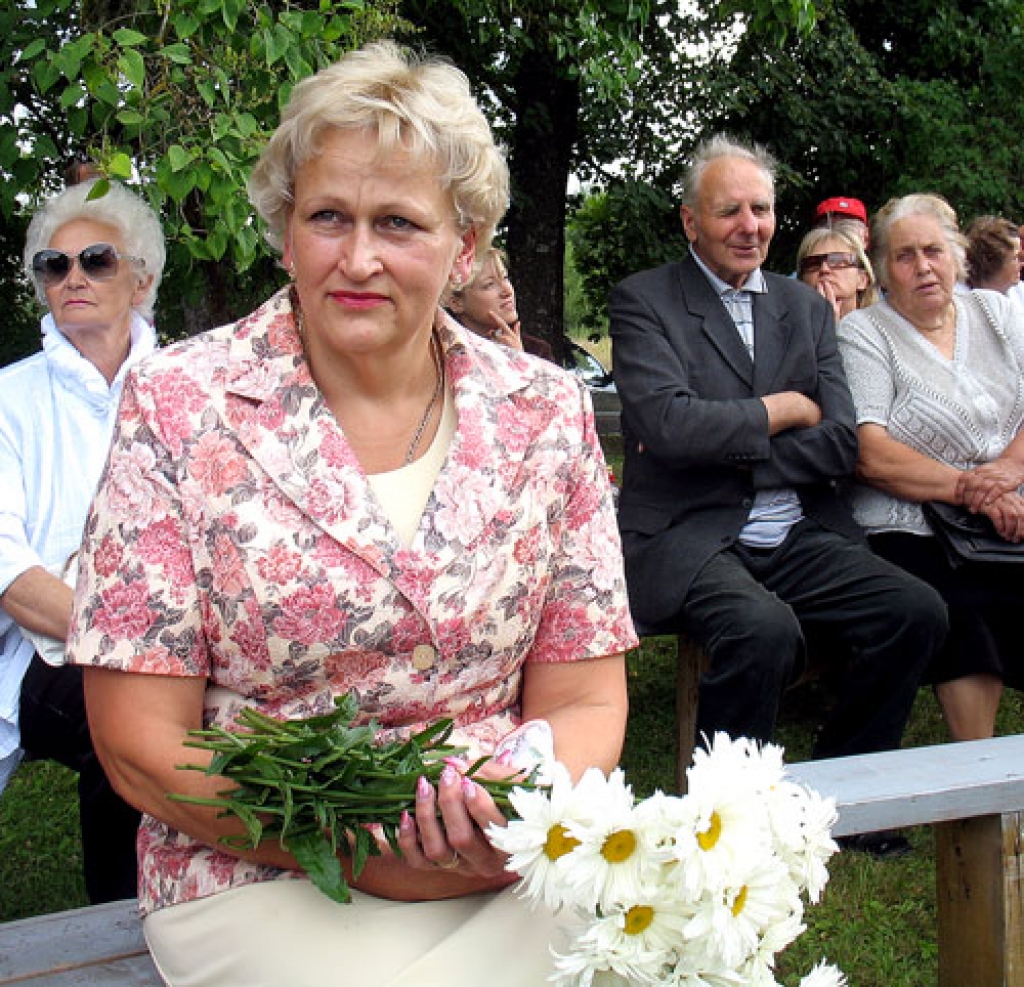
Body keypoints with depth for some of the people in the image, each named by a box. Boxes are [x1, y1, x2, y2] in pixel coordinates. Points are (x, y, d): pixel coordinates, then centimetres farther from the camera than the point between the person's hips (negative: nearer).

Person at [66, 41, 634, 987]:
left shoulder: (546, 411, 2)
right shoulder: (177, 407, -5)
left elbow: (583, 702, 5)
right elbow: (141, 744, -6)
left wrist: (523, 817, -18)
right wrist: (362, 850, -17)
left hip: (508, 872, 3)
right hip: (260, 881, -2)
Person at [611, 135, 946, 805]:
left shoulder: (807, 308, 16)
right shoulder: (643, 301, 2)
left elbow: (841, 447, 4)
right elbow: (666, 423, -15)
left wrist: (720, 448, -9)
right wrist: (783, 408, -3)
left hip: (800, 538, 5)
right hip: (691, 539, -5)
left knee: (918, 611, -16)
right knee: (765, 629, -33)